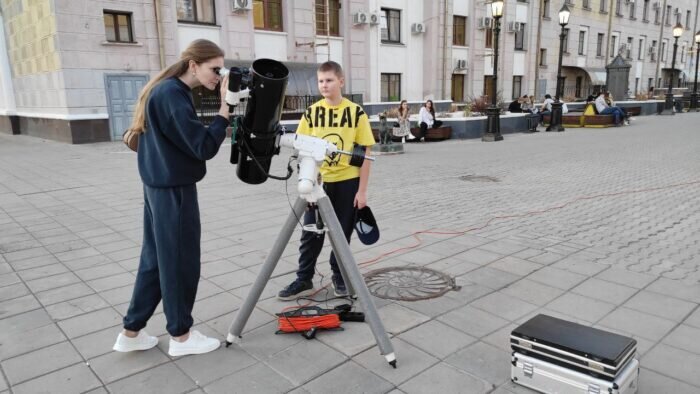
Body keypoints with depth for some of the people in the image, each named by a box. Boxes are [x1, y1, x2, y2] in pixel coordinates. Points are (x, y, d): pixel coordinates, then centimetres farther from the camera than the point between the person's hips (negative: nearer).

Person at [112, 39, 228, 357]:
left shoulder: (165, 90, 12)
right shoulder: (172, 95, -19)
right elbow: (203, 148, -22)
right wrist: (226, 107, -20)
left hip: (160, 187, 10)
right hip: (174, 191, -10)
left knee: (156, 259, 16)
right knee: (179, 263, 4)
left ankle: (131, 332, 26)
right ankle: (180, 336, 20)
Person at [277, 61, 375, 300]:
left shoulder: (356, 112, -5)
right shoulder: (312, 112, 0)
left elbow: (365, 153, -4)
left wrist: (362, 190, -8)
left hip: (347, 182, -1)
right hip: (318, 182, 2)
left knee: (342, 234, 10)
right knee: (310, 234, 7)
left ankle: (339, 277, 28)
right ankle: (304, 280, 21)